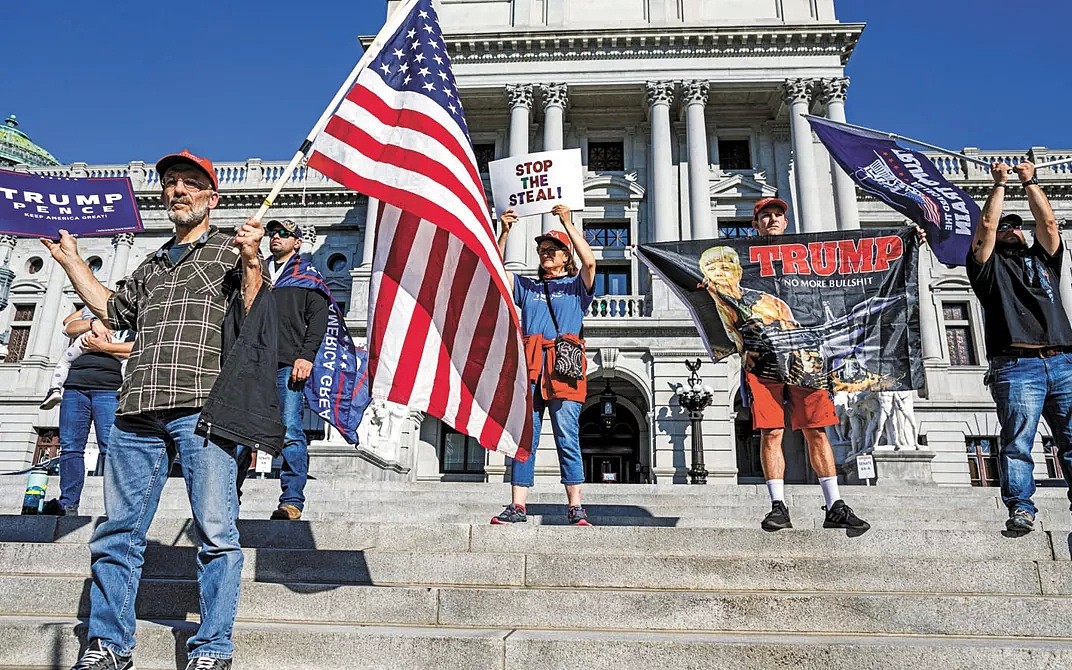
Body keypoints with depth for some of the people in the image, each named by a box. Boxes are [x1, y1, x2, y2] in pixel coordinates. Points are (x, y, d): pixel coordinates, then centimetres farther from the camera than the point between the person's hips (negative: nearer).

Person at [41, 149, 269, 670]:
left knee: (216, 533, -4)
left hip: (202, 407, -6)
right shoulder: (152, 265, 26)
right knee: (118, 533, 9)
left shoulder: (229, 248, 10)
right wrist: (70, 260, 37)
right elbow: (112, 310, 38)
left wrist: (251, 261, -17)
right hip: (138, 411, 6)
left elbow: (253, 316, -2)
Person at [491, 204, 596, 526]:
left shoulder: (576, 287, 16)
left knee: (568, 439, -6)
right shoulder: (526, 287, 24)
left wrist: (568, 222, -5)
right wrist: (505, 232, 4)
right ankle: (518, 506, 0)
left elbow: (589, 261, -3)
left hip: (564, 366, -3)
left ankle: (575, 507, -2)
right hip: (530, 366, 3)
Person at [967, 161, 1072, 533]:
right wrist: (1000, 184, 15)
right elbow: (987, 225, 5)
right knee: (1017, 442, -9)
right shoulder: (989, 265, 16)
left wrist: (1030, 181, 21)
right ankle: (1021, 509, -8)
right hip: (1017, 366, -4)